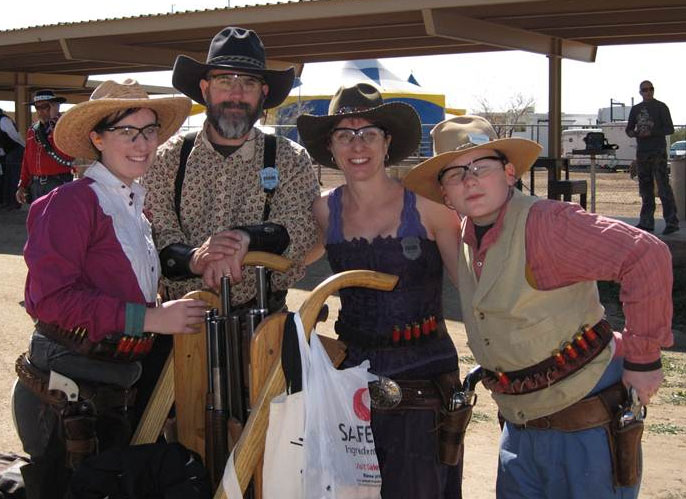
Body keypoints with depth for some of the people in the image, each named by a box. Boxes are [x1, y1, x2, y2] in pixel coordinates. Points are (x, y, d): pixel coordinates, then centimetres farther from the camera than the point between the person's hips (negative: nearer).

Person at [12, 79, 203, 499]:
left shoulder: (137, 209, 12)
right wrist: (148, 318, -24)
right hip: (63, 396, -8)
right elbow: (52, 299, -22)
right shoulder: (71, 203, -13)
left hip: (117, 395, 8)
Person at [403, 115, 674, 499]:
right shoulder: (466, 239, 6)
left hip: (587, 424, -7)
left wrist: (643, 358, -20)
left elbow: (647, 256, -26)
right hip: (520, 430, 8)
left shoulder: (543, 223, -19)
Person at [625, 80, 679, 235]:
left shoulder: (661, 107, 1)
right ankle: (647, 222, 12)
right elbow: (629, 129, 20)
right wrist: (633, 133, -4)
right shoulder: (636, 109, 16)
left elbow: (670, 129, -4)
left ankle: (672, 221, -12)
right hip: (642, 152, 5)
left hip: (658, 152, -5)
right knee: (645, 188, 7)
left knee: (663, 186, -12)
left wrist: (651, 132, -16)